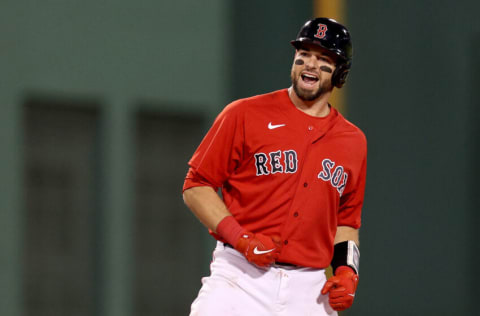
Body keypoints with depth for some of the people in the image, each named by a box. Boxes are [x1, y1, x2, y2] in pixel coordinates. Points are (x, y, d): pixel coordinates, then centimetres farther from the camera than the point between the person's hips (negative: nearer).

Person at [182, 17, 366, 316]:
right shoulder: (245, 114, 1)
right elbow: (196, 187, 1)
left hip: (308, 288, 4)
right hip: (241, 277, -3)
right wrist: (240, 238, -12)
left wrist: (347, 269, 4)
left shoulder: (353, 142, 14)